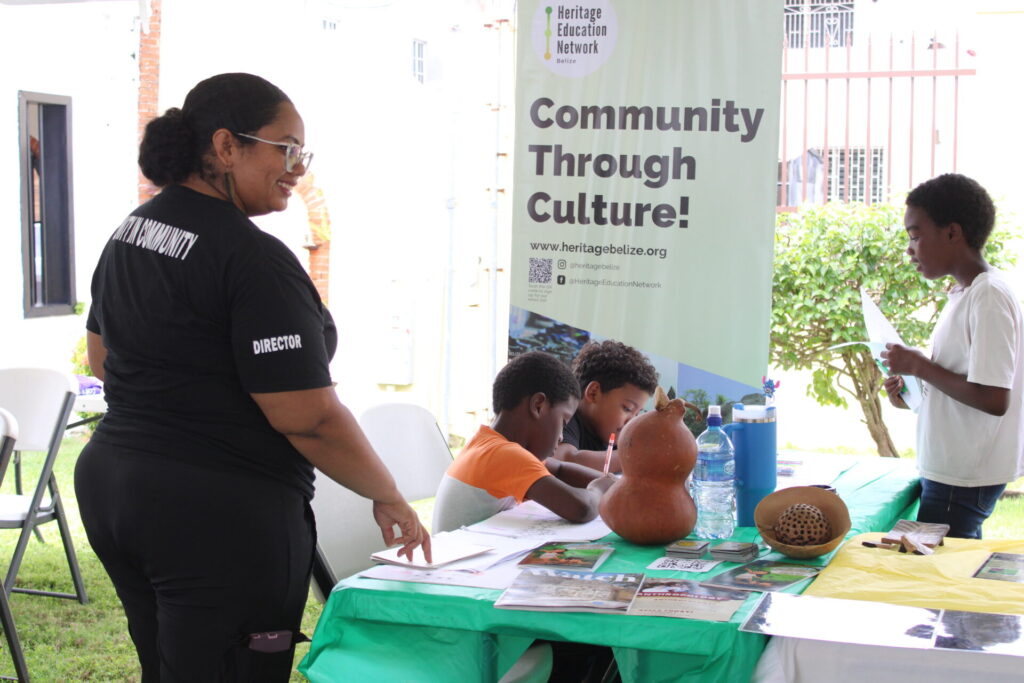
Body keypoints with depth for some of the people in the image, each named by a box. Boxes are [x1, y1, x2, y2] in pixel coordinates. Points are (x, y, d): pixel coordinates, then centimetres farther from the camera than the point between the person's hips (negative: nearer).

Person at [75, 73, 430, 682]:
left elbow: (103, 359, 21)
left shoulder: (130, 231, 10)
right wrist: (389, 497, -7)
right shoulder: (254, 260, -18)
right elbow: (307, 417, -20)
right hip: (222, 512, -9)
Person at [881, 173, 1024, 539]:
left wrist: (920, 366, -15)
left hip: (963, 481, -9)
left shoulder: (989, 296, -17)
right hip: (953, 471, 9)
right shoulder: (965, 294, 13)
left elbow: (994, 399, -23)